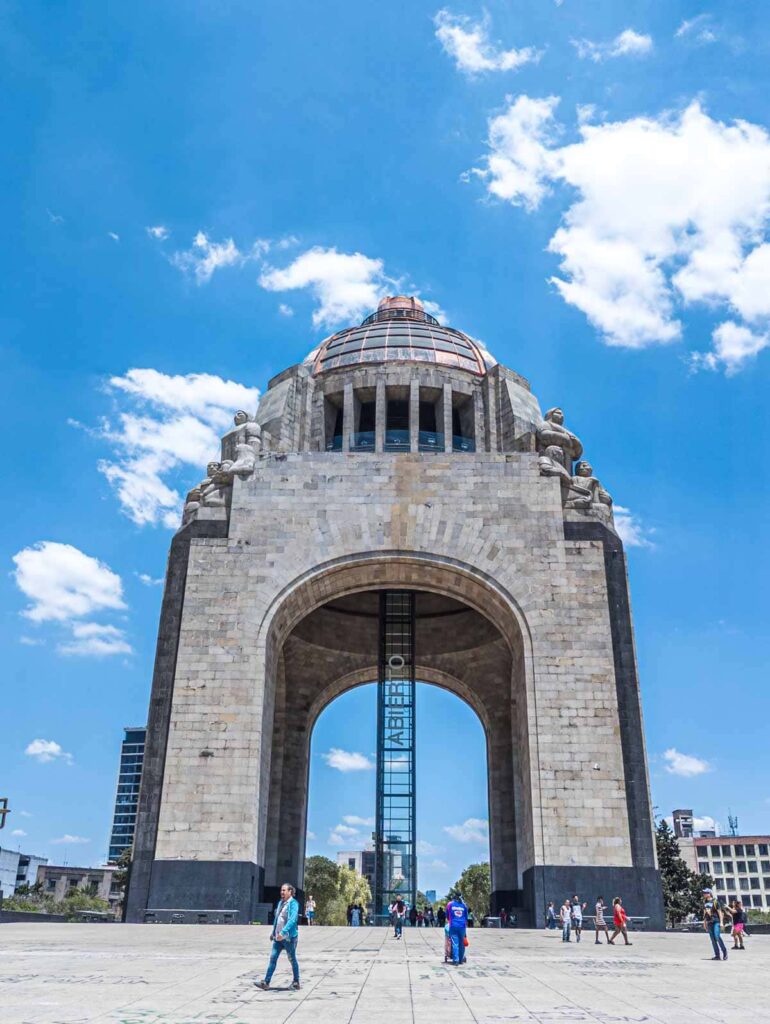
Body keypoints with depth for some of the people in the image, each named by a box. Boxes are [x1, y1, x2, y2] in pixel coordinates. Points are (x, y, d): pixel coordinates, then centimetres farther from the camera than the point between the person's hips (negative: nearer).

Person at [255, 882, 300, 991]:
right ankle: (266, 982, 3)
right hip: (278, 936, 7)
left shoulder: (293, 904, -14)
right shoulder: (280, 902, 10)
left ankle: (296, 982, 20)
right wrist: (273, 932, 23)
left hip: (289, 936, -7)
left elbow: (293, 920, -25)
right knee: (273, 958, 2)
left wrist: (283, 932, -34)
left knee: (292, 959, 6)